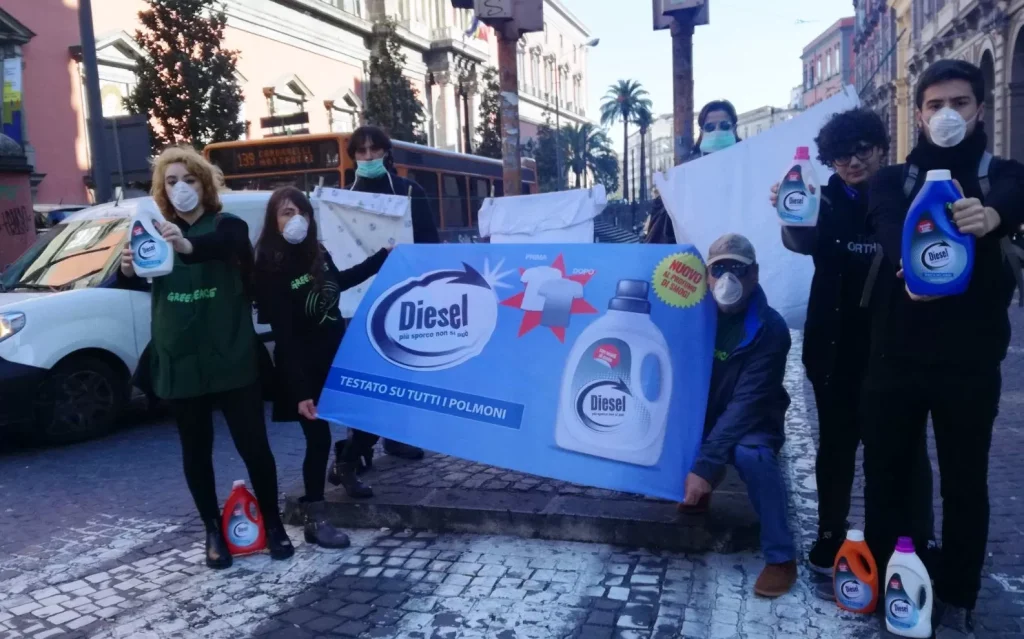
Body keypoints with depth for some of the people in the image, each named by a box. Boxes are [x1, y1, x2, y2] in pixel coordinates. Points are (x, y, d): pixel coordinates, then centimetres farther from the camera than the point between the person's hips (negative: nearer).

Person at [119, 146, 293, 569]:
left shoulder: (227, 225, -5)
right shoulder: (155, 232, 6)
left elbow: (222, 244, -29)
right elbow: (140, 277, -8)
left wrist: (188, 245, -51)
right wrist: (127, 269, -32)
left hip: (231, 359, -3)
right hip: (180, 364, 3)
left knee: (253, 445, 3)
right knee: (196, 451, 11)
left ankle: (273, 525, 21)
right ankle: (214, 531, 26)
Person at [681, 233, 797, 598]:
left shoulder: (770, 329, -21)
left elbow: (746, 404, -28)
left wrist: (705, 464, -34)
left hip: (750, 425, -5)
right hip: (700, 418, 5)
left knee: (751, 455, -35)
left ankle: (781, 557, -15)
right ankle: (699, 490, 11)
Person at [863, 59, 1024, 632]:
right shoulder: (894, 179, 9)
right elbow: (889, 226, -14)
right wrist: (910, 263, -37)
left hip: (970, 359, -1)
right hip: (897, 354, 1)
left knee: (965, 481, 8)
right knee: (885, 473, 8)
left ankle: (958, 596, 24)